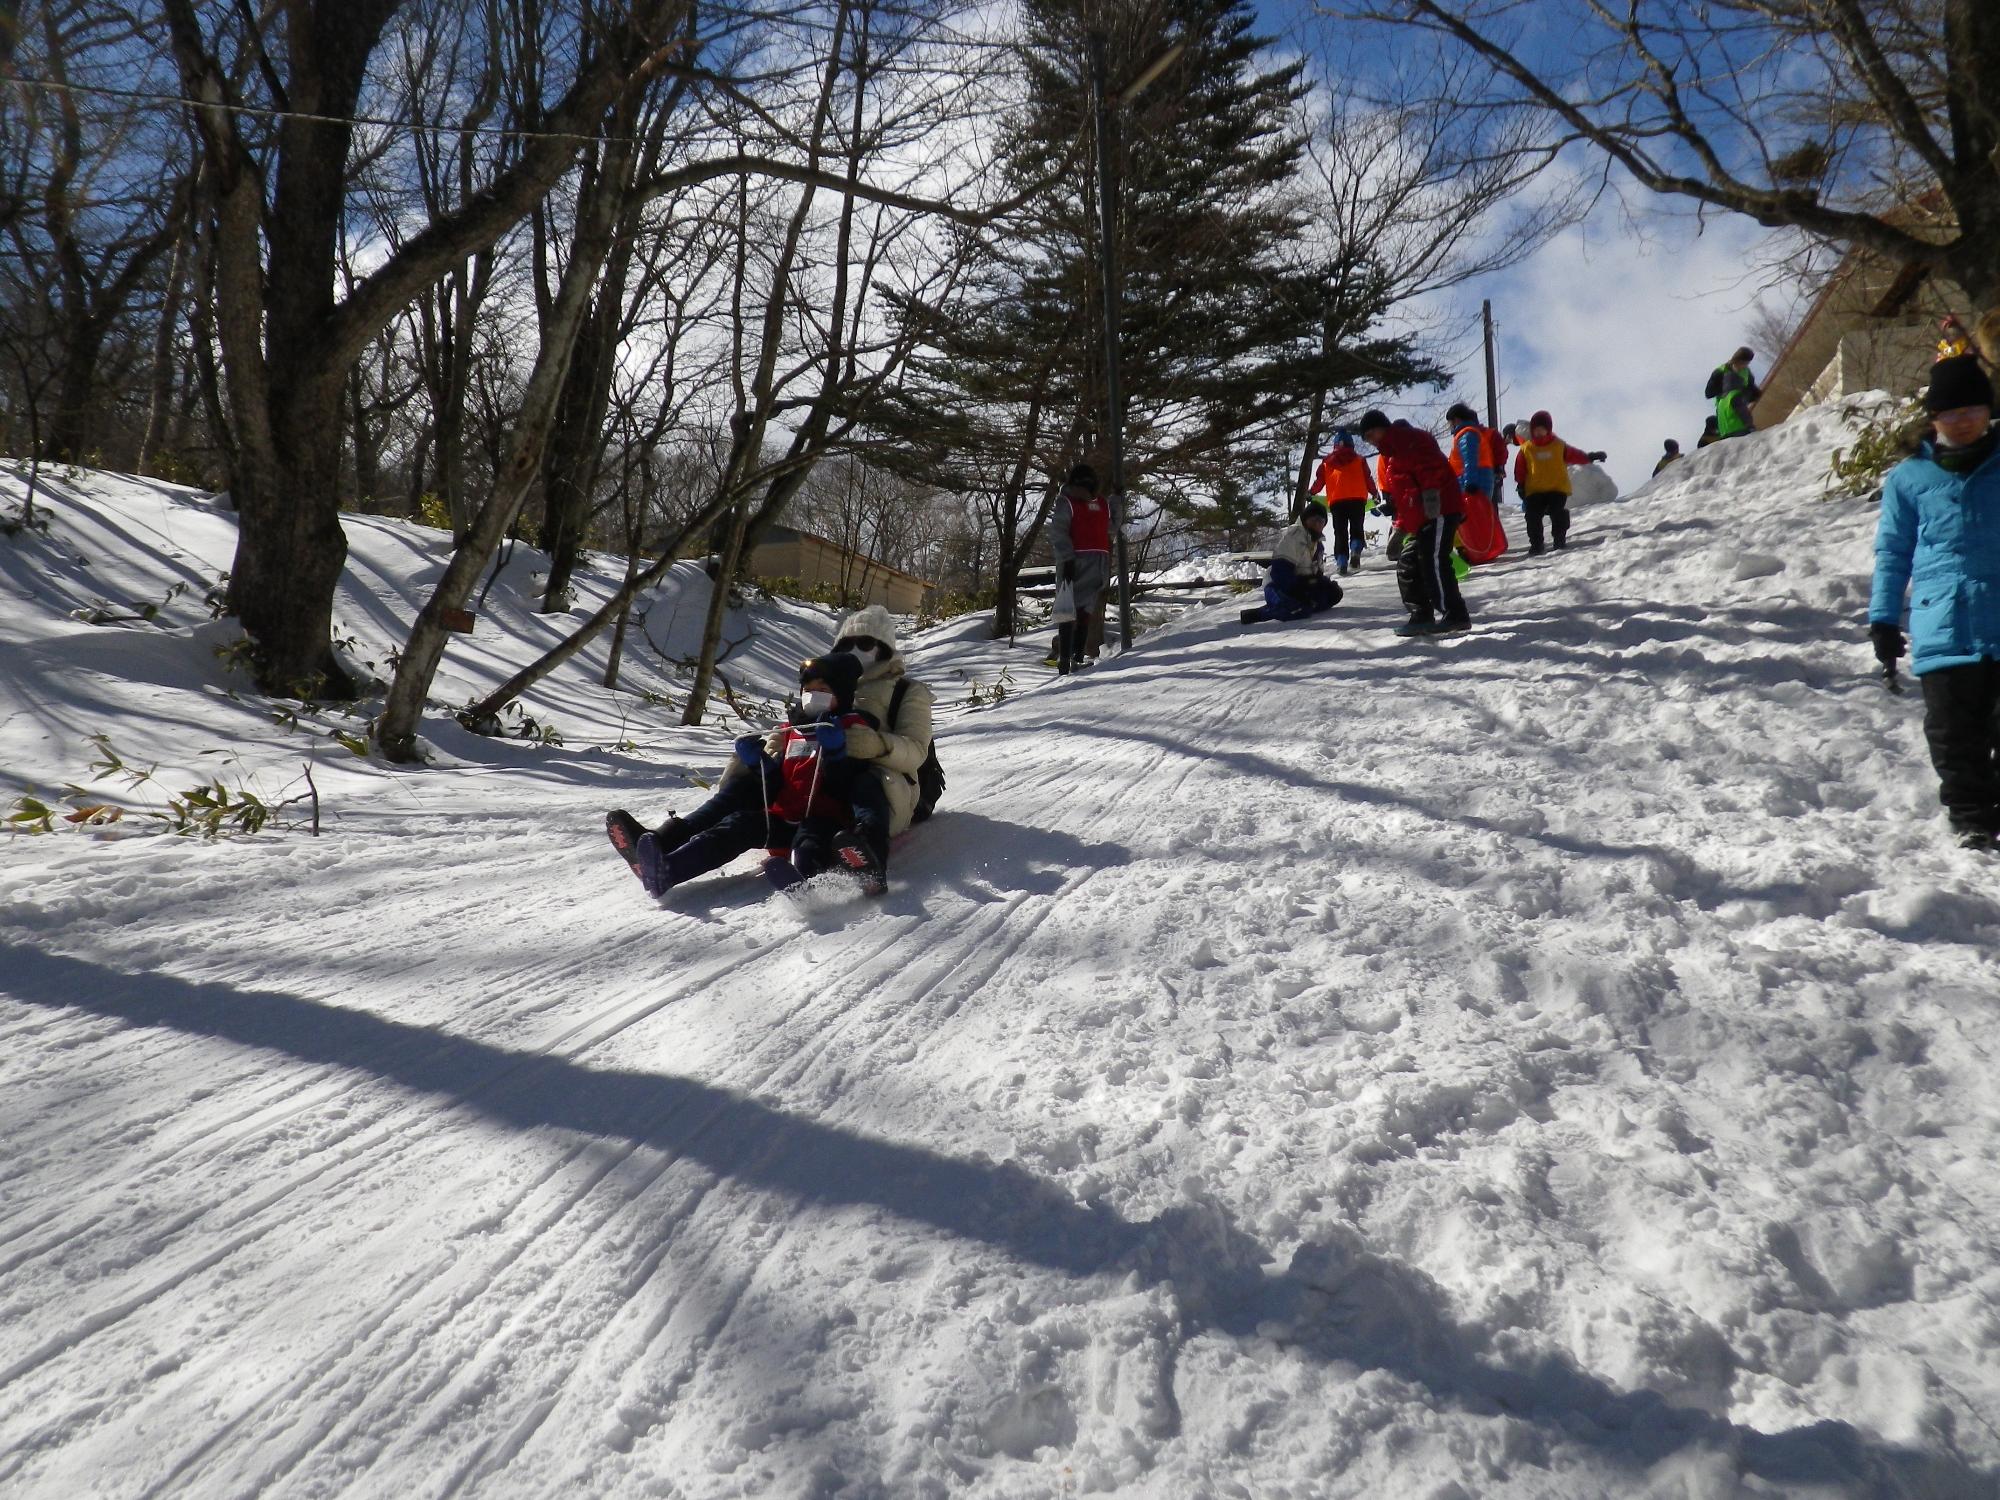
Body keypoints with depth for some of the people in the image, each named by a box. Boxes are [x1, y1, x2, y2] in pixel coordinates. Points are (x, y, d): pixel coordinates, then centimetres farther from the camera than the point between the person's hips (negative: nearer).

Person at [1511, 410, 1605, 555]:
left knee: (1558, 516, -7)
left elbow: (1574, 455, 12)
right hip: (1534, 491, 0)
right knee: (1533, 518, -8)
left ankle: (1560, 542, 8)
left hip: (1557, 490, 0)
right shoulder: (1526, 448, 2)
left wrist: (1590, 457, 5)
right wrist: (1520, 486, 0)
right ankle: (1535, 545, 3)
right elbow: (1520, 469, 6)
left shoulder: (1559, 445, 4)